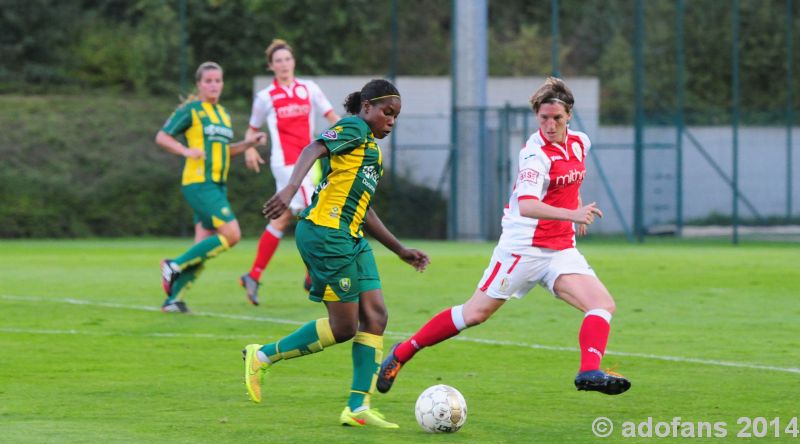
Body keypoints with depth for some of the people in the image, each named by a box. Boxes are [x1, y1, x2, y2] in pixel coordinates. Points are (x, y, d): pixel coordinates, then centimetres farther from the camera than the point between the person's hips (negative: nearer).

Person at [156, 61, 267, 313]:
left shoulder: (223, 113, 19)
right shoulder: (191, 110, -3)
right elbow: (161, 137, -4)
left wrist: (248, 143, 14)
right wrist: (186, 150, -19)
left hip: (218, 186, 8)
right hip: (199, 183, -8)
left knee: (203, 247, 4)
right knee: (231, 234, -17)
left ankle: (173, 298, 8)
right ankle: (175, 266, -8)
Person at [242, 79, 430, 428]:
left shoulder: (372, 149, 26)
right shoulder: (354, 128, -2)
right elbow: (314, 149, -20)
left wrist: (400, 250, 33)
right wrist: (291, 188, -39)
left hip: (351, 239, 10)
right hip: (326, 232, -10)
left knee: (375, 315, -1)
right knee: (344, 326, -8)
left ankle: (358, 406, -1)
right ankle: (262, 357, 6)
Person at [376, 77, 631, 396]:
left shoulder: (579, 143, 6)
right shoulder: (536, 154, -20)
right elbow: (526, 205, -37)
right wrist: (571, 214, -48)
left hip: (561, 250, 7)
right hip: (524, 247, -7)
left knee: (603, 304, -14)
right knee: (475, 313, 0)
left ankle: (589, 372, -27)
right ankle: (403, 352, 16)